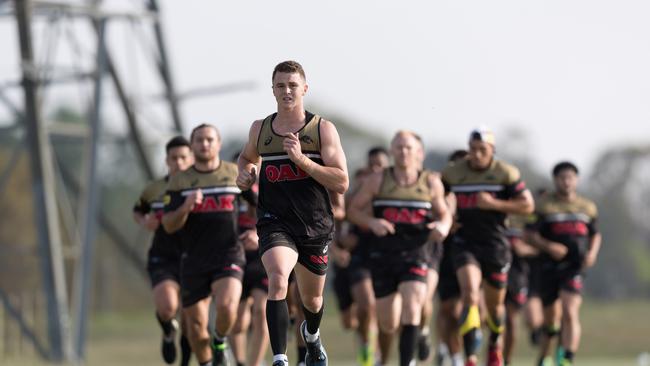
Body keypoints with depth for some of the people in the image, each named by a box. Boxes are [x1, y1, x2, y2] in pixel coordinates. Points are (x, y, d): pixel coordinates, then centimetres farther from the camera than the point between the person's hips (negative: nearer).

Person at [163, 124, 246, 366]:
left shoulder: (236, 174, 4)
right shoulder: (179, 181, 4)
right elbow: (169, 225, -2)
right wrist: (186, 207, -19)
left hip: (228, 256, -2)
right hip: (194, 261, 2)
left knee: (226, 308, -26)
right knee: (196, 325, 3)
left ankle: (220, 344, 5)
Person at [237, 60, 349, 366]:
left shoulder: (323, 129, -5)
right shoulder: (260, 129, 5)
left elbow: (341, 184, -11)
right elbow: (247, 157, 29)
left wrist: (302, 159, -22)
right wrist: (244, 173, 5)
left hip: (315, 226, 0)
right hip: (275, 223, 0)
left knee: (312, 300, 19)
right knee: (278, 278, -30)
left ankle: (311, 335, 56)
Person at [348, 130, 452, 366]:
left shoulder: (431, 183, 4)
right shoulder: (377, 181, 2)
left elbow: (444, 213, 16)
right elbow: (353, 210, 5)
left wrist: (443, 226, -8)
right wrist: (372, 222, -15)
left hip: (415, 253, 0)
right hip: (383, 255, 0)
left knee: (411, 308, -23)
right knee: (388, 325, 5)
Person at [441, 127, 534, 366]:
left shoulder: (506, 174, -4)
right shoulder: (452, 173, 0)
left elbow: (527, 205, -4)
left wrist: (494, 204, -16)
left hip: (495, 245, 1)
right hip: (465, 244, 0)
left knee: (495, 304, 13)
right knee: (470, 296, -21)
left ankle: (495, 346, 45)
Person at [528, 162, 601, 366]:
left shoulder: (588, 207, 11)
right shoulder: (545, 206, 1)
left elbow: (595, 235, 22)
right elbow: (532, 235, -3)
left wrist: (592, 253, 2)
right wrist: (549, 246, -20)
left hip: (575, 267, 0)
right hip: (550, 265, 0)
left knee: (570, 313, -18)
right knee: (550, 317, 9)